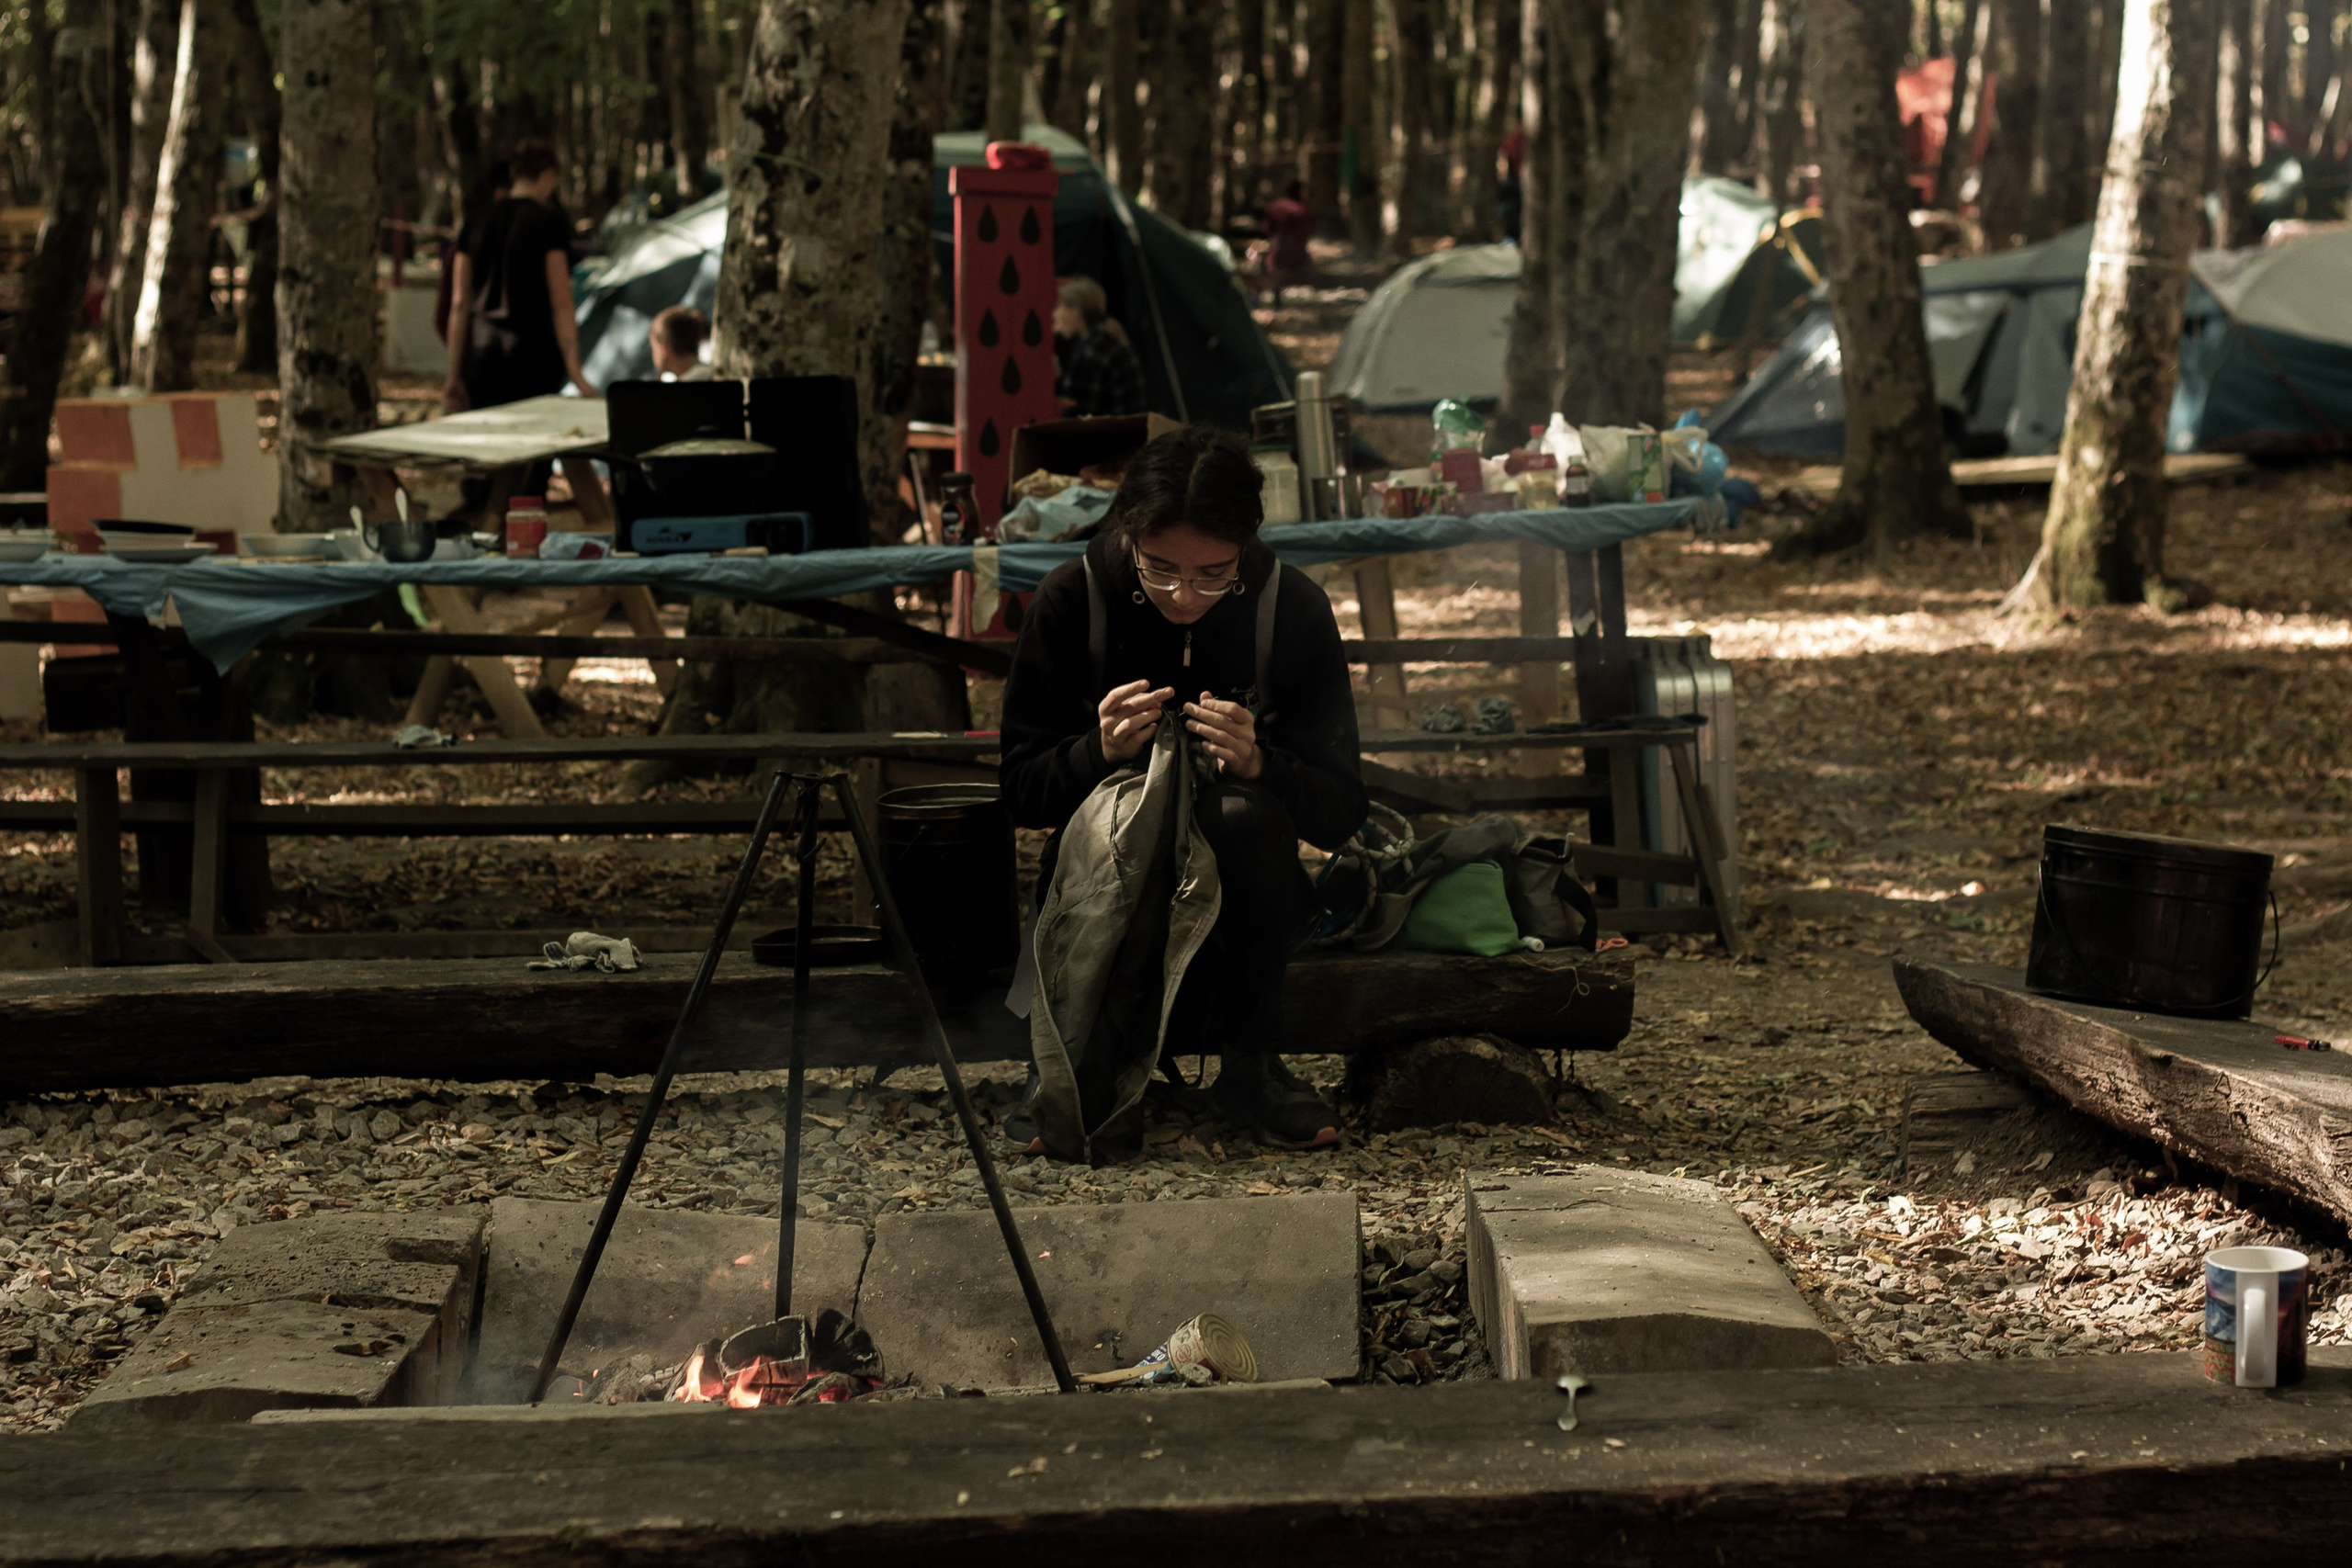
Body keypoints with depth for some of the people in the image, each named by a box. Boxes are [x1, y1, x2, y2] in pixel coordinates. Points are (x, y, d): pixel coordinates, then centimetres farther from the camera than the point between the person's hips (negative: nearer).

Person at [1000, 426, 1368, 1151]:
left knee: (1241, 814, -33)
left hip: (1237, 897, 1)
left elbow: (1341, 811, -10)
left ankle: (1250, 1064, -14)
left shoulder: (1293, 608, -10)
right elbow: (1019, 792, -6)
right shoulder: (1072, 600, -10)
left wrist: (1257, 764, -31)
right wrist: (1101, 751, -28)